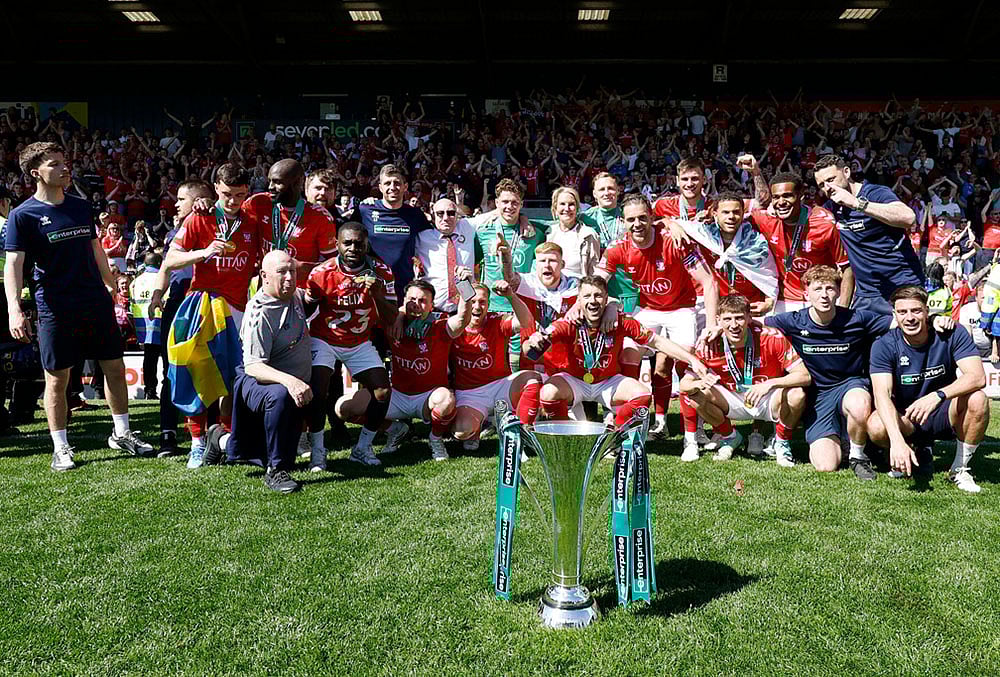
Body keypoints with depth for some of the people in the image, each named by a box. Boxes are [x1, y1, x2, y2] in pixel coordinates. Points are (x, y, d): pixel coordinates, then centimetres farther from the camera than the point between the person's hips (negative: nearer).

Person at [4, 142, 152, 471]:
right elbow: (13, 263, -11)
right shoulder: (22, 215, -5)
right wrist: (14, 309, -22)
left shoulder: (81, 206, 11)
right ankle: (61, 448, 15)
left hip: (97, 303, 5)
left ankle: (122, 433, 22)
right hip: (55, 310, -4)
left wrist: (113, 285, 23)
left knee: (115, 368, 7)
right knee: (57, 378, 3)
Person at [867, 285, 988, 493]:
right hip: (905, 420, 0)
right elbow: (882, 394, -27)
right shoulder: (884, 345, -15)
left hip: (944, 415, 0)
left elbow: (977, 377, -24)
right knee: (876, 427, -32)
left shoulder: (952, 334, -12)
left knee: (977, 400, -30)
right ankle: (919, 450, 4)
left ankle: (959, 468, -8)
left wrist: (937, 396, -41)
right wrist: (897, 440, -42)